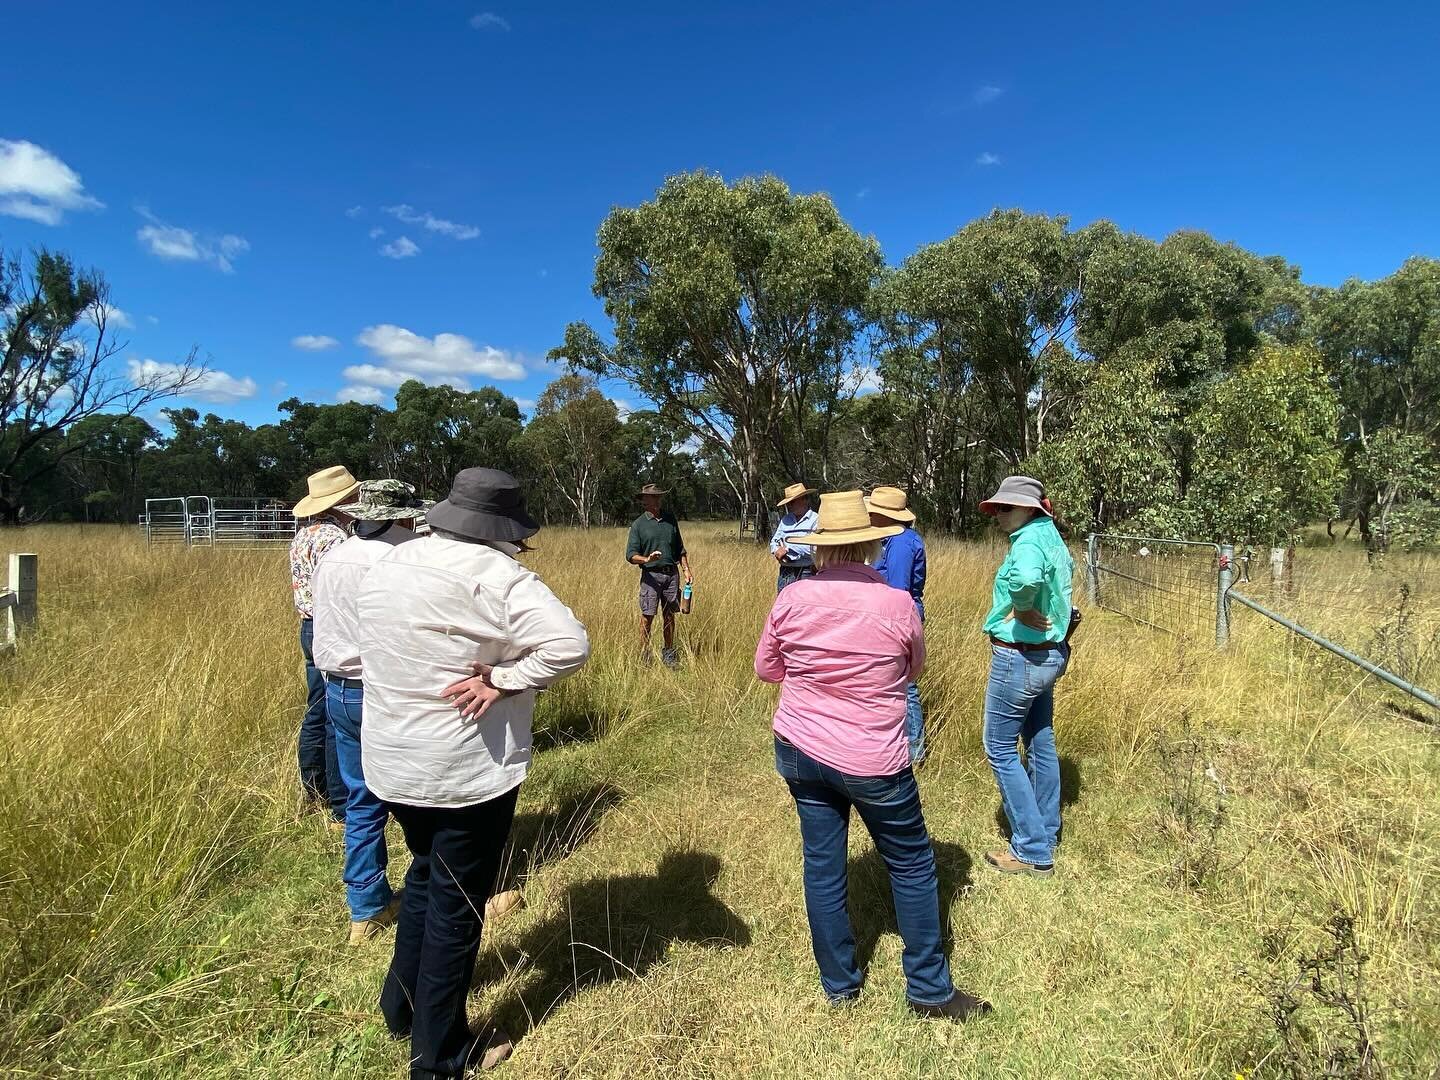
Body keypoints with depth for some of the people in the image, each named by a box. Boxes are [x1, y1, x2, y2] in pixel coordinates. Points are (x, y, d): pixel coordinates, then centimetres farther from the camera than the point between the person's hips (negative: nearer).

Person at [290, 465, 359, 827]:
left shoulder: (303, 535, 12)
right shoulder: (334, 538, -19)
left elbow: (313, 586, 14)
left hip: (309, 627, 10)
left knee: (316, 713, 18)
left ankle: (312, 791, 31)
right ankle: (343, 810, 4)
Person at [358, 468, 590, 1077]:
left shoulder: (388, 566, 3)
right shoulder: (491, 573, -21)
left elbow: (376, 654, 10)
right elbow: (570, 644, -30)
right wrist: (502, 681, -19)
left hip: (392, 762, 7)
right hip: (467, 770, -7)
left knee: (425, 875, 29)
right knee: (457, 901, 11)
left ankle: (402, 1006, 46)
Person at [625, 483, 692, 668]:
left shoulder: (670, 519, 11)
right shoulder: (638, 524, -2)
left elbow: (680, 548, 18)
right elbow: (630, 555, -6)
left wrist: (686, 569, 11)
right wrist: (647, 559, -25)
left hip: (672, 573, 4)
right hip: (651, 574, -4)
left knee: (669, 615, 9)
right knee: (647, 615, -3)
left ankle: (669, 653, 18)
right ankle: (644, 654, 7)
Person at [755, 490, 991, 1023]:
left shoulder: (793, 598, -9)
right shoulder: (897, 604, -14)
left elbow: (766, 668, 5)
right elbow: (913, 668, 4)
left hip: (799, 751, 3)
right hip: (871, 762, -3)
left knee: (822, 864, 15)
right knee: (912, 866, 16)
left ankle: (839, 984, 31)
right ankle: (929, 990, 29)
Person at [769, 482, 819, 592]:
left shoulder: (815, 520, -5)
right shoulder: (785, 520, 16)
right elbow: (774, 541, 17)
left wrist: (787, 549, -11)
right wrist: (777, 551, -7)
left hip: (806, 573, -6)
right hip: (785, 573, 6)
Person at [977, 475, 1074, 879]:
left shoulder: (1029, 540, -22)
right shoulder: (1052, 537, 8)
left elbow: (1026, 577, -45)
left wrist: (1021, 610, -26)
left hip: (1019, 658, -10)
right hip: (1049, 654, 10)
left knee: (1000, 750, 1)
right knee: (1041, 743, 20)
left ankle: (1033, 852, 7)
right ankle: (1047, 832, 34)